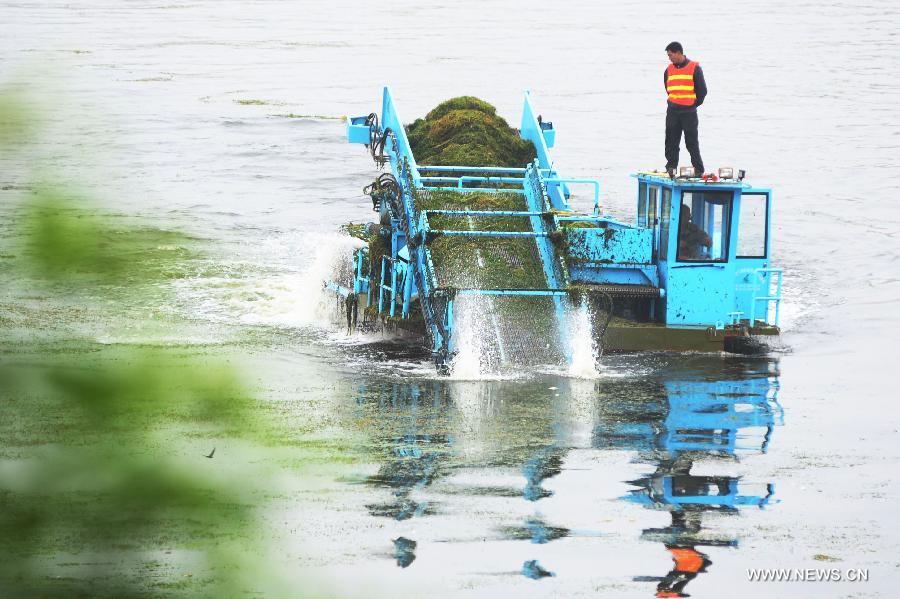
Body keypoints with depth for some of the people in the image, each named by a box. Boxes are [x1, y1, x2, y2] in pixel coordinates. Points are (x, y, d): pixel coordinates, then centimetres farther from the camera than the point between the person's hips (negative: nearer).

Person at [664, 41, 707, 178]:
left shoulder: (694, 68, -4)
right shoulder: (669, 70, 10)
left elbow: (702, 90, -1)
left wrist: (694, 104, 0)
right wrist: (674, 102, 12)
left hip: (689, 111, -4)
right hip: (672, 111, 4)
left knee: (692, 142, -1)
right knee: (671, 141, 0)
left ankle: (699, 169, 5)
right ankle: (671, 167, 3)